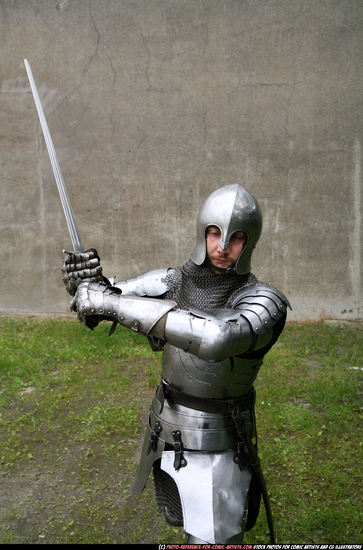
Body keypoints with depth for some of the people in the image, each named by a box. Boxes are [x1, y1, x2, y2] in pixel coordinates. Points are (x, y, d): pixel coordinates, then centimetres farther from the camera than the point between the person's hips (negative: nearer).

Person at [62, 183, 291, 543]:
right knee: (181, 518, 30)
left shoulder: (264, 303, -25)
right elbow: (93, 306, -8)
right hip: (166, 433, 6)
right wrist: (87, 281, -34)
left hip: (216, 449, -6)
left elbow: (214, 338, -47)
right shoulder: (173, 281, -7)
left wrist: (111, 303, -45)